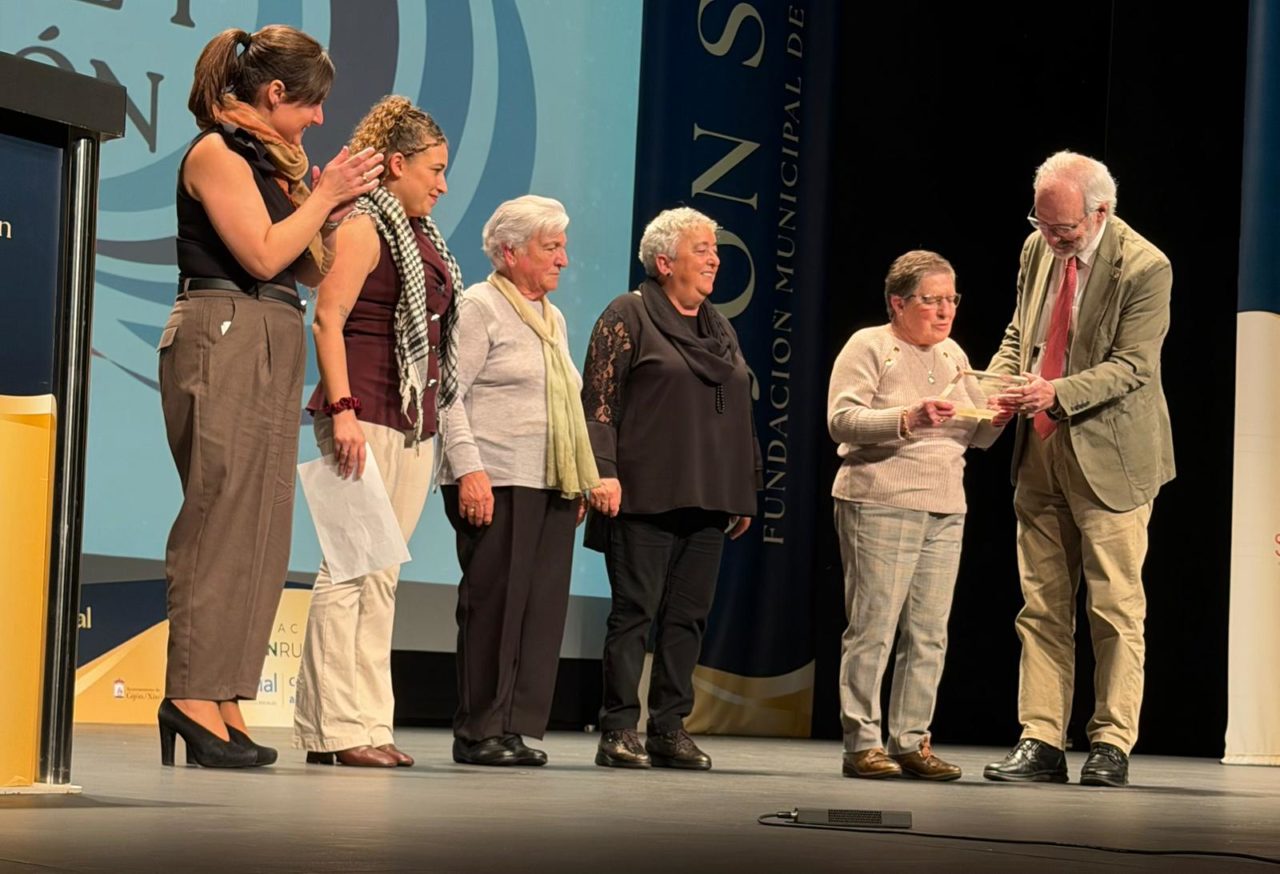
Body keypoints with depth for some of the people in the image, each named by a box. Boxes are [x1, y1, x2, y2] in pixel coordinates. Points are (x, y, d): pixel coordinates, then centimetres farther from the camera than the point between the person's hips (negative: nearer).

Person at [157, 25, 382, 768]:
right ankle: (195, 693, -11)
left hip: (273, 345, 9)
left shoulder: (270, 161, 20)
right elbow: (262, 255, -15)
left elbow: (310, 271, 20)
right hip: (225, 336, -9)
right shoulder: (218, 151, -5)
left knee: (262, 526, 4)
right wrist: (325, 196, -6)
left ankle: (223, 700, 5)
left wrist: (329, 214, 5)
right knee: (223, 515, -11)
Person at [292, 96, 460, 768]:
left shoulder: (422, 235, 19)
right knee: (349, 569, -9)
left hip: (415, 420, 9)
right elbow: (327, 320, -14)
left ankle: (367, 723, 11)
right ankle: (335, 728, -8)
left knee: (381, 576, 8)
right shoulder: (364, 227, -5)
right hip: (366, 416, -9)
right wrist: (342, 409, -22)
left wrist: (431, 416, 16)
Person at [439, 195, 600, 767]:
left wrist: (582, 482, 19)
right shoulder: (479, 307, -2)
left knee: (544, 607, 3)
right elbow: (450, 394, -10)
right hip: (496, 483, -8)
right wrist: (469, 469, -19)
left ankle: (518, 728, 6)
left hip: (553, 486, 8)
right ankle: (479, 732, -2)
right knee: (494, 605, -7)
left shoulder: (553, 319, 22)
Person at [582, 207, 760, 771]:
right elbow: (599, 400, -7)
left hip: (708, 500, 6)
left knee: (688, 615, 5)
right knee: (635, 611, -5)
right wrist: (604, 471, -17)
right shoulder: (628, 316, -1)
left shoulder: (721, 328, 19)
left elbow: (741, 413, 21)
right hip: (645, 496, -6)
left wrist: (747, 489, 17)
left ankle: (670, 729, 10)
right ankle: (619, 730, -3)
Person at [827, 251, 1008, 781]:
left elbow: (976, 436, 20)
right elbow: (841, 419, -13)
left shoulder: (953, 355, 18)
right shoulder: (868, 347, -1)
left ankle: (911, 742, 9)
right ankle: (861, 743, -1)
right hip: (879, 503, -6)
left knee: (929, 633, 4)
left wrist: (995, 420, -2)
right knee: (873, 627, -6)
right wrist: (907, 419, -24)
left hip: (945, 510, 6)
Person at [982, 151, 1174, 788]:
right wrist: (996, 382, -2)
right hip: (1040, 455, 6)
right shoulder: (1038, 249, 7)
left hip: (1108, 459, -6)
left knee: (1116, 608, -1)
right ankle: (1040, 742, 9)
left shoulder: (1144, 268, -13)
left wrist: (1058, 392, -28)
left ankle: (1111, 746, 5)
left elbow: (1131, 365, -16)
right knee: (1041, 606, 6)